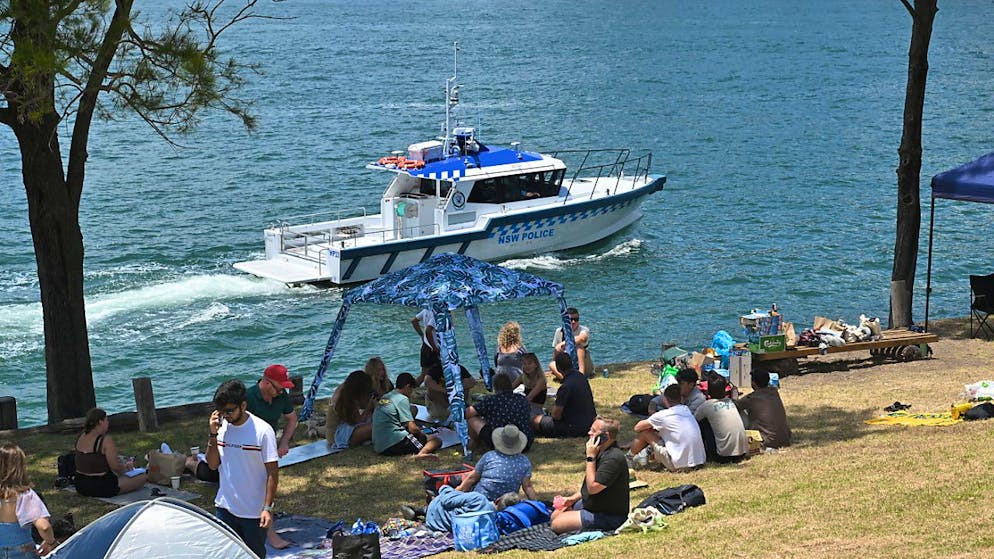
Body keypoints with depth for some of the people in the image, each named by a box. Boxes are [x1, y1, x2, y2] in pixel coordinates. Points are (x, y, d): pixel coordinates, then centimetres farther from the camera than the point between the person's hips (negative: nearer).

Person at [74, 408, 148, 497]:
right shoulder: (105, 440, -19)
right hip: (102, 488, -9)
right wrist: (126, 466, 4)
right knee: (143, 477, 1)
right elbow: (115, 467, -18)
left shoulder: (81, 438, 5)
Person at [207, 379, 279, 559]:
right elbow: (213, 464, 3)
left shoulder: (262, 430, -16)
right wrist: (213, 435, -10)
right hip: (225, 507, 4)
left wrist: (268, 508, -16)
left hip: (254, 511, -4)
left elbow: (272, 473, -12)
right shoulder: (221, 427, 0)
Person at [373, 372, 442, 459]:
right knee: (436, 440, -3)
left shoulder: (384, 397, 19)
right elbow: (413, 428, -11)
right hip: (395, 444, -8)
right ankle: (421, 453, -33)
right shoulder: (402, 399, -5)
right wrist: (423, 435, 10)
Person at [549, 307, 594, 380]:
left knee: (579, 344, -27)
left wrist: (563, 343, -38)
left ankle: (581, 373, -41)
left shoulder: (584, 330, -9)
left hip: (585, 367, -3)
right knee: (552, 365, -24)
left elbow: (582, 338, -35)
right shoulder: (559, 331, 2)